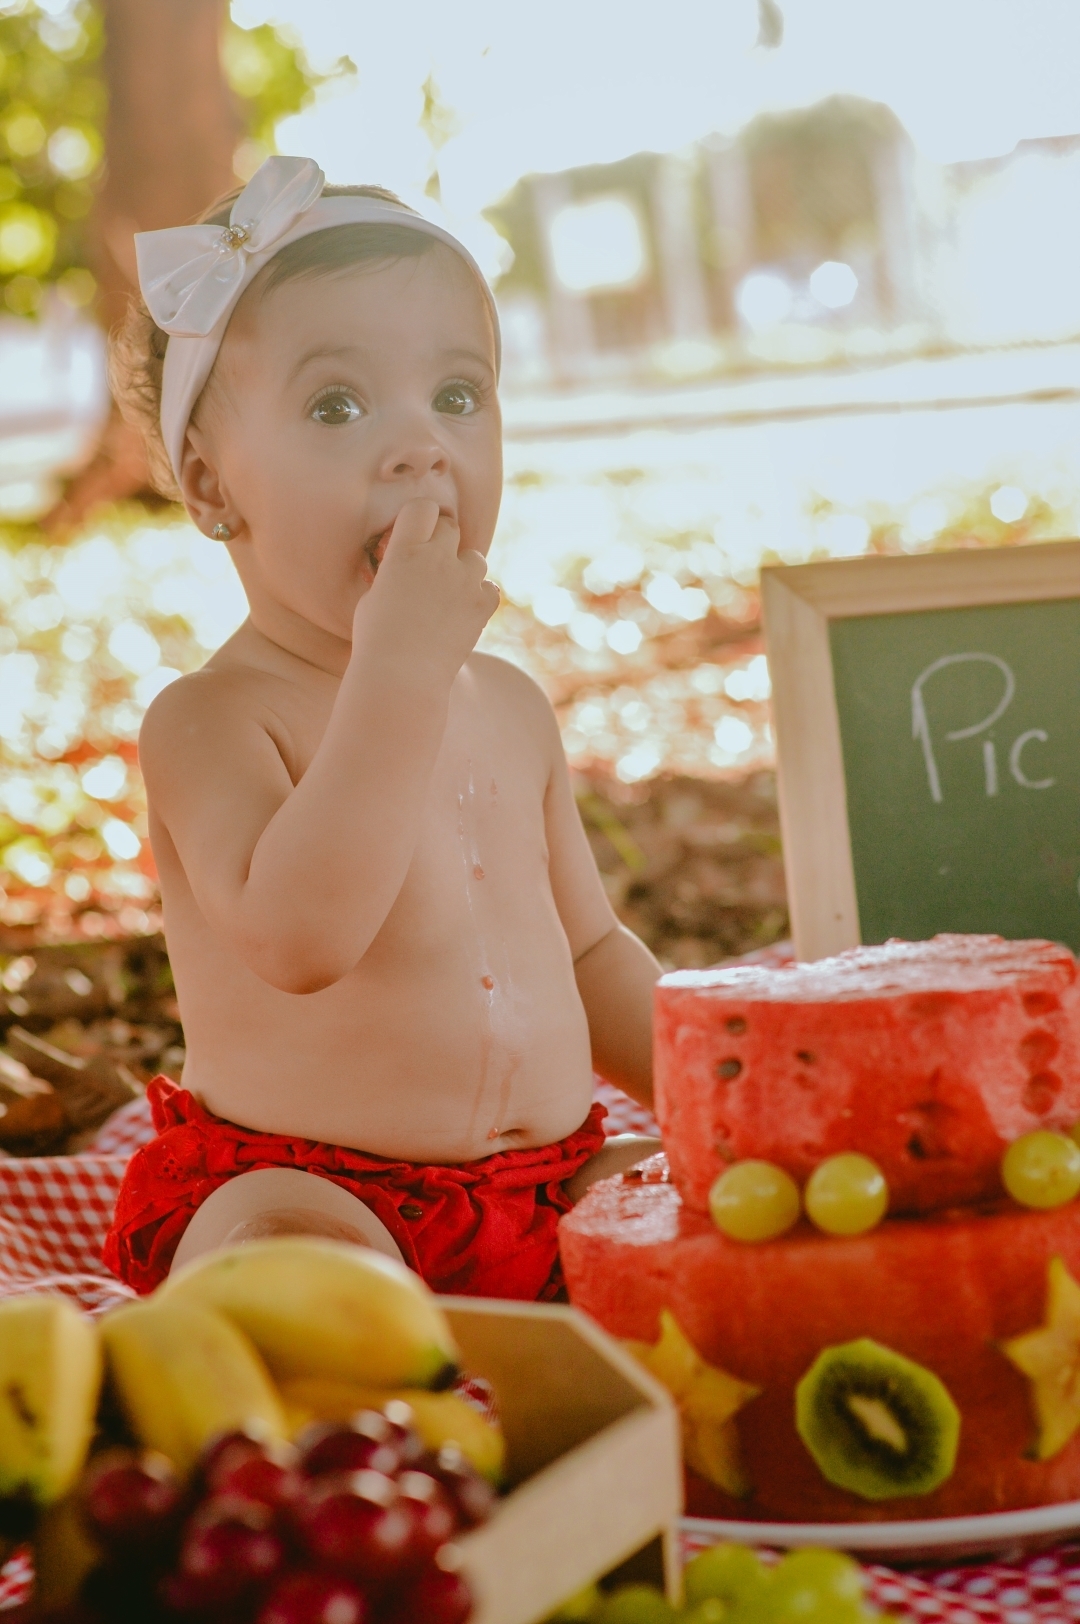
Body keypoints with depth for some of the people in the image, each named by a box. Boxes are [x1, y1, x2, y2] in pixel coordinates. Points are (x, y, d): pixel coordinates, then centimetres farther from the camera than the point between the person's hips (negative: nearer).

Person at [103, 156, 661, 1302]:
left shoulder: (510, 706, 10)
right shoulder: (207, 719, -12)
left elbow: (589, 951, 20)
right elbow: (300, 937, -31)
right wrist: (400, 664, -29)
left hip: (553, 1187, 7)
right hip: (304, 1192, -6)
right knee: (282, 1243, -36)